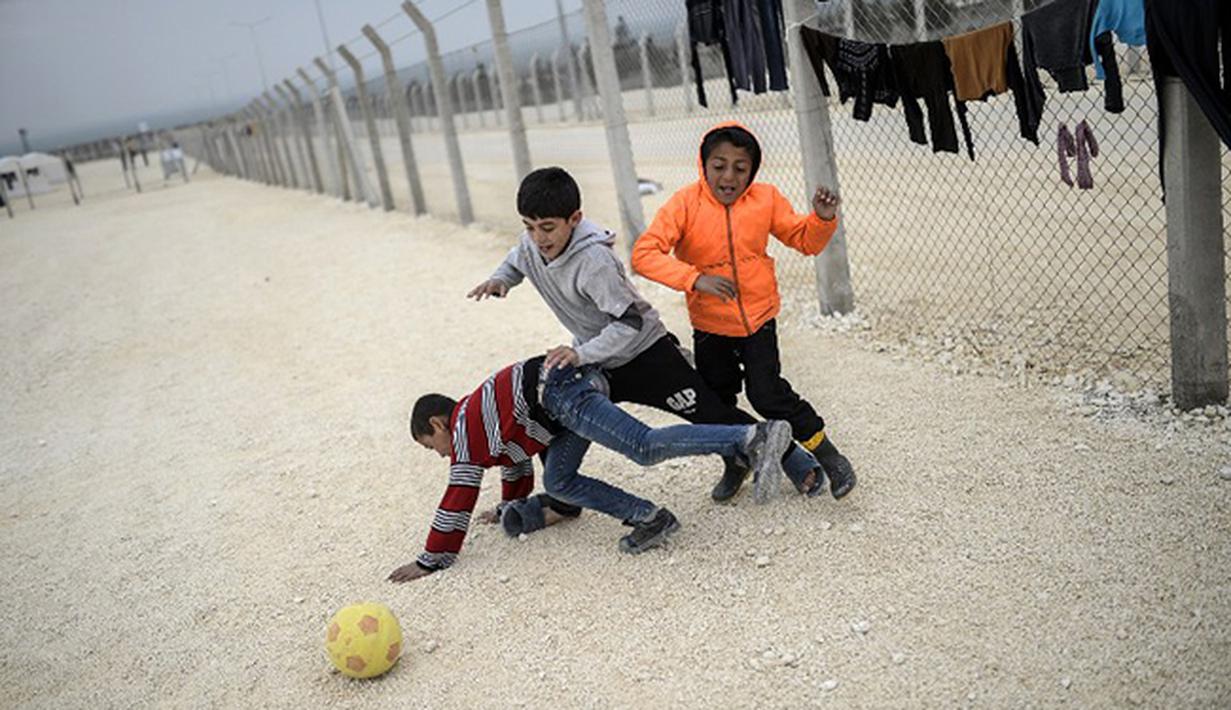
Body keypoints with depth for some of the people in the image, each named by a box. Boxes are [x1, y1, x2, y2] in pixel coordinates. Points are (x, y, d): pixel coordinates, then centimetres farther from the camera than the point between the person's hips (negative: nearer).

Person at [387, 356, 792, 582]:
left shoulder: (463, 430, 9)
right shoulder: (485, 424, 34)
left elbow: (459, 497, 8)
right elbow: (515, 463, 49)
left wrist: (433, 558, 15)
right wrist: (511, 509, 65)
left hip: (559, 392, -9)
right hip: (574, 387, 9)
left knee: (646, 447, -18)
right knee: (557, 482, 10)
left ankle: (752, 438, -28)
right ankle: (647, 517, -1)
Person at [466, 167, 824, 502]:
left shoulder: (593, 259, -32)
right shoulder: (530, 245, -10)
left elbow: (629, 322, -30)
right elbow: (514, 264, 15)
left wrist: (582, 354, -40)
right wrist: (498, 281, -8)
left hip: (644, 352, -7)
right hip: (596, 362, 7)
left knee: (711, 413, -5)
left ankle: (793, 459, 11)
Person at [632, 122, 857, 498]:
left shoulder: (766, 199, -8)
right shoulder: (685, 204, -16)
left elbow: (805, 241, 3)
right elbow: (644, 254, -26)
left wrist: (823, 217, -19)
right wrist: (696, 279, -36)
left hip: (758, 317, -1)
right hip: (710, 325, 1)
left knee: (767, 394, -8)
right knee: (715, 402, 14)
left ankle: (827, 455, 13)